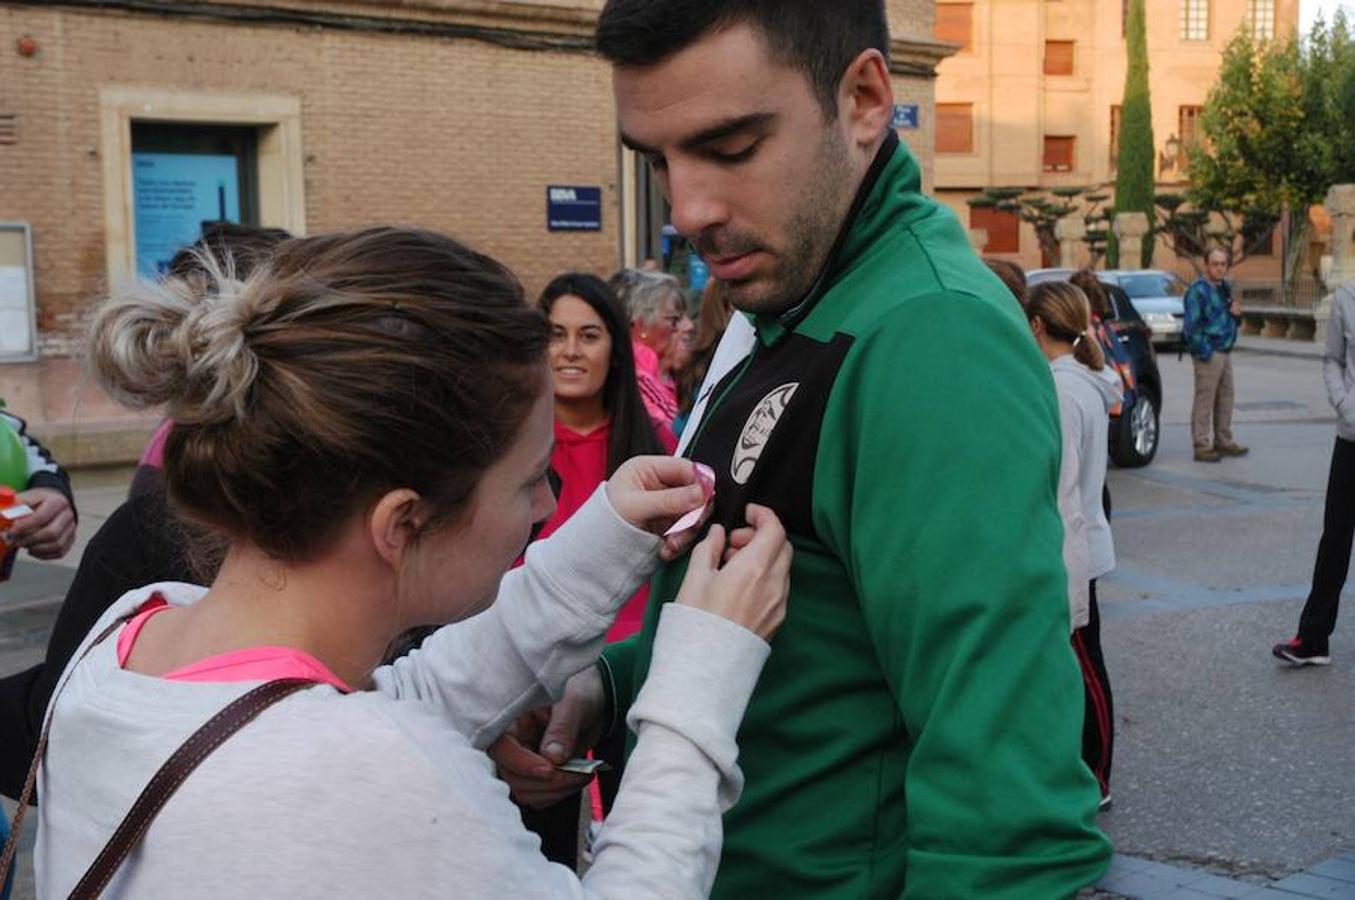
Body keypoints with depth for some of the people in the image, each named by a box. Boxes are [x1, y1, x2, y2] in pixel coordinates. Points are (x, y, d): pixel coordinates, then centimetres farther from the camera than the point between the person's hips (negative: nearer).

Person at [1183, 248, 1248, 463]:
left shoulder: (1224, 288, 15)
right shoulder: (1199, 290, -13)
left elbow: (1231, 322, 26)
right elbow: (1192, 325, -18)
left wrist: (1236, 313, 2)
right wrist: (1205, 353, -19)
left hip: (1224, 352, 9)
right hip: (1208, 354, -9)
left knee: (1225, 398, 15)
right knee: (1204, 400, -6)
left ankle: (1223, 441, 27)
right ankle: (1202, 447, -1)